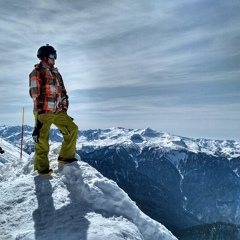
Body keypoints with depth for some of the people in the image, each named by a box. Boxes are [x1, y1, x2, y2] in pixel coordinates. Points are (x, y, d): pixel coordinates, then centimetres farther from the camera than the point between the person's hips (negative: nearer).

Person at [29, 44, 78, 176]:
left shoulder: (56, 73, 19)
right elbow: (35, 92, -11)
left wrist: (64, 108, 12)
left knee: (72, 129, 1)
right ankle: (42, 167, 10)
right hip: (44, 112, -7)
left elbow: (63, 92, 20)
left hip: (57, 112, 7)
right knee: (42, 140, -2)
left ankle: (66, 156, 12)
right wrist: (40, 111, -16)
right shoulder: (37, 72, -2)